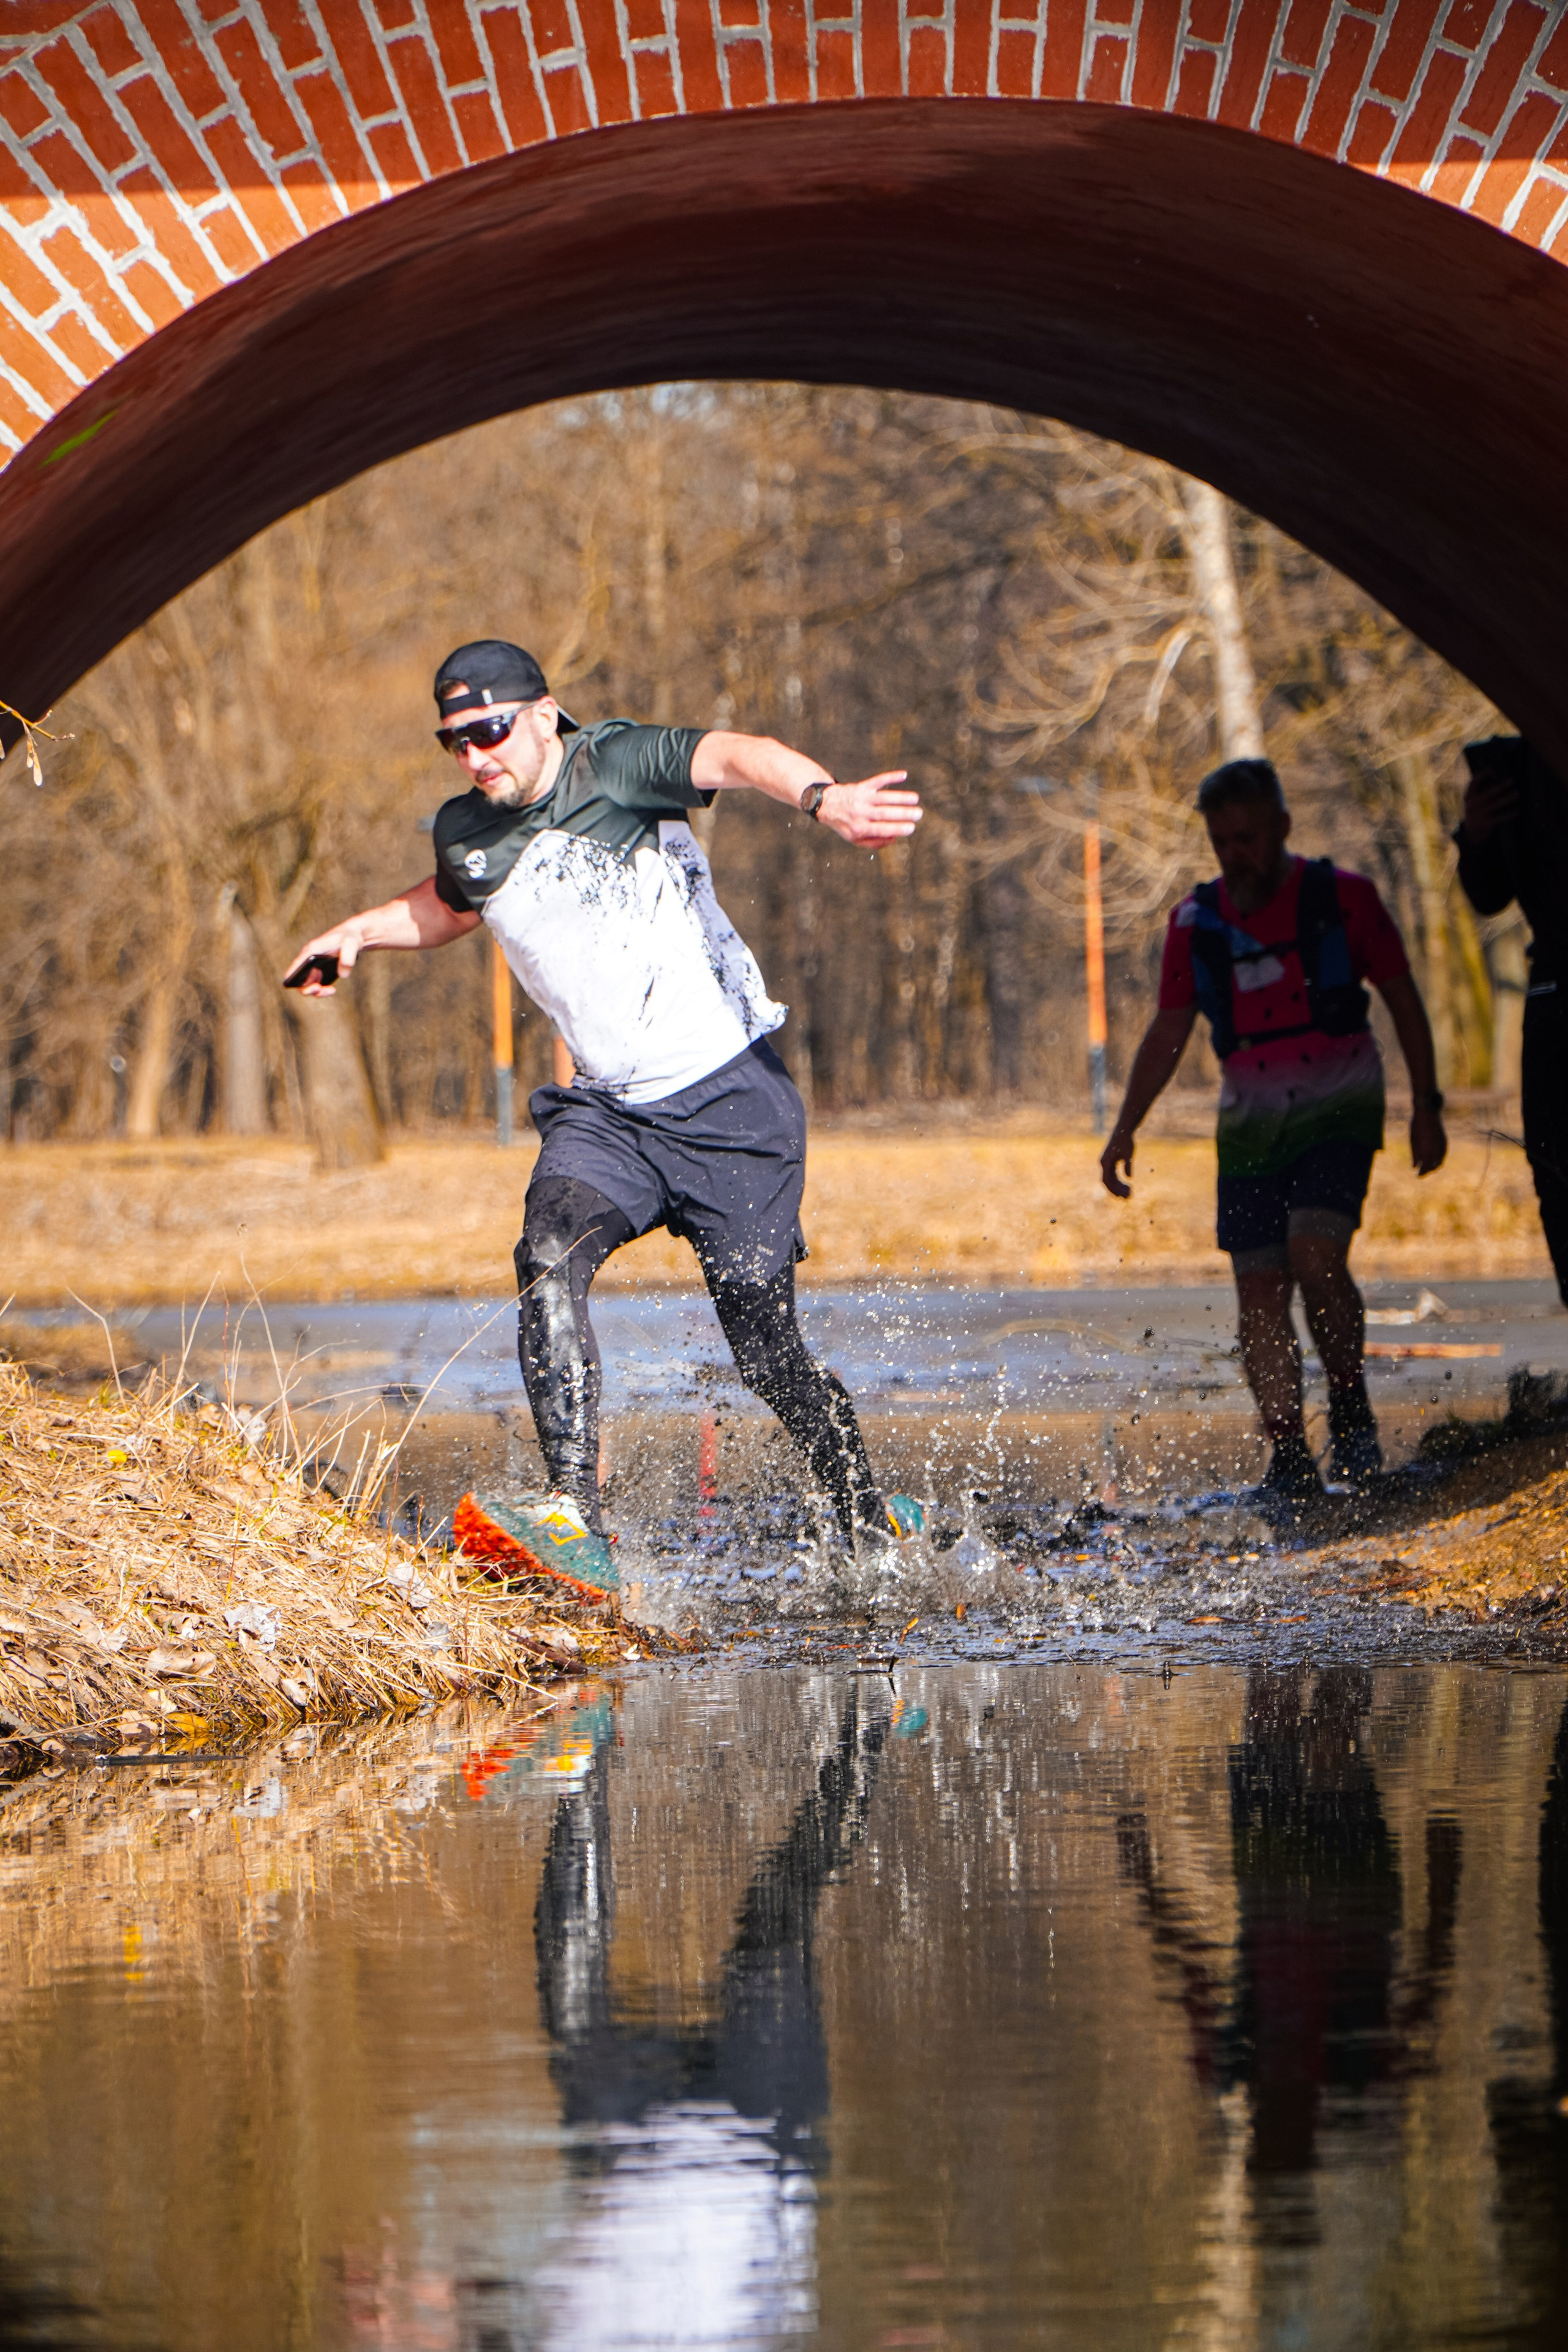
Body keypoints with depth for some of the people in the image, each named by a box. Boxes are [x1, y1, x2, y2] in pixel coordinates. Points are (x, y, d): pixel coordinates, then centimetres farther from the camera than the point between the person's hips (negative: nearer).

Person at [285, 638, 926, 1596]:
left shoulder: (615, 765, -11)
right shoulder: (467, 834, 6)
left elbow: (730, 757, -32)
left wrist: (820, 794, -51)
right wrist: (360, 931, 16)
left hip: (733, 1097, -5)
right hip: (607, 1111, 5)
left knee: (765, 1344, -3)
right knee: (550, 1256, -25)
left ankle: (875, 1526, 22)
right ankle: (577, 1517, -34)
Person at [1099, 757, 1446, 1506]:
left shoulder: (1343, 897, -2)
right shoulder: (1196, 921, 5)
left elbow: (1403, 1001, 6)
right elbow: (1168, 1033, 13)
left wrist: (1426, 1106, 2)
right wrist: (1125, 1128, 6)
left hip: (1338, 1110, -3)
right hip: (1251, 1125, 3)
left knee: (1315, 1259, -22)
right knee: (1259, 1290, -6)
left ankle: (1351, 1408, -2)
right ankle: (1289, 1458, -3)